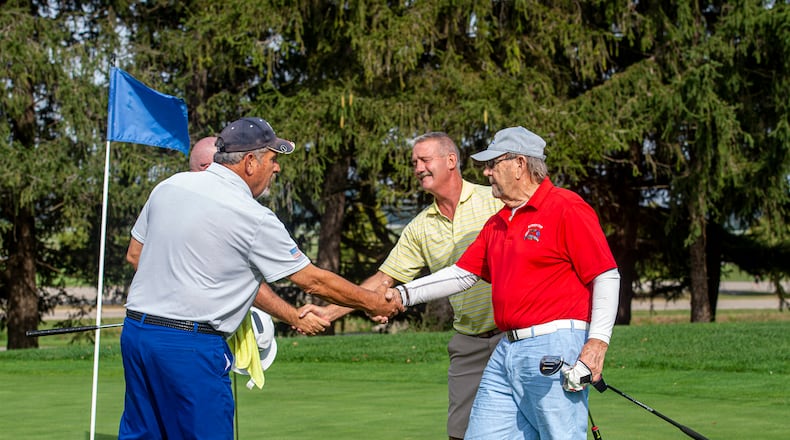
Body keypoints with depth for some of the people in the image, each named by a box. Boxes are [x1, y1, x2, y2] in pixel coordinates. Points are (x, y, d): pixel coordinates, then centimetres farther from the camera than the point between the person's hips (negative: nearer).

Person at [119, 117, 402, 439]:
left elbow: (135, 252, 18)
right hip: (192, 345, -7)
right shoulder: (253, 218, -11)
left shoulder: (169, 186, 7)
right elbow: (312, 280, -4)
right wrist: (373, 303, 9)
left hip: (135, 329, 7)